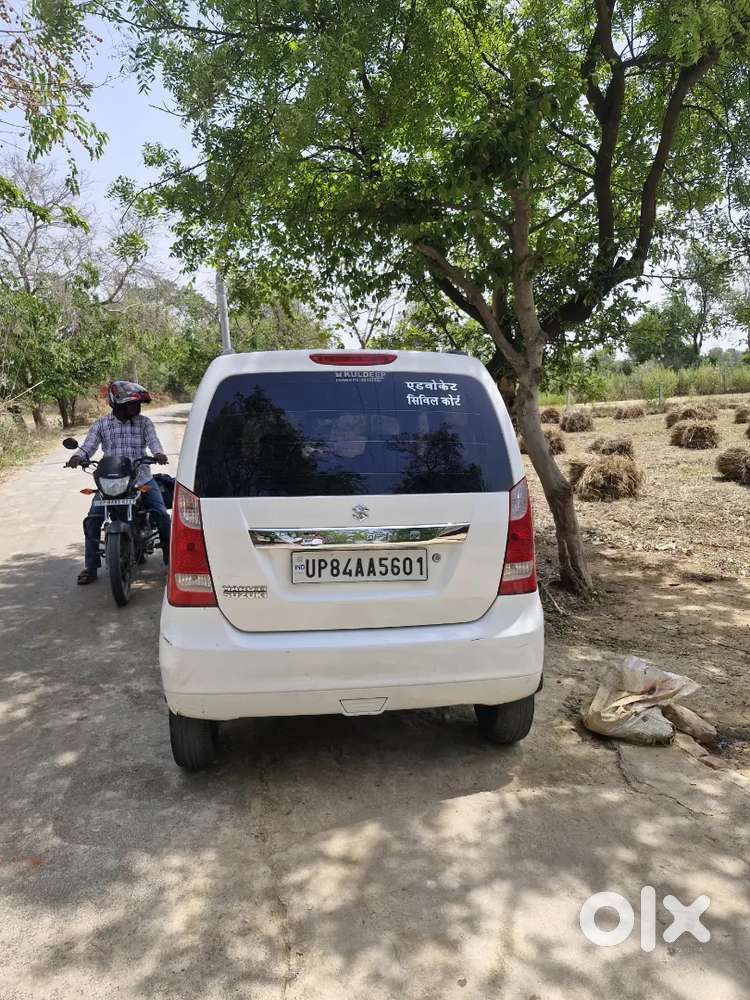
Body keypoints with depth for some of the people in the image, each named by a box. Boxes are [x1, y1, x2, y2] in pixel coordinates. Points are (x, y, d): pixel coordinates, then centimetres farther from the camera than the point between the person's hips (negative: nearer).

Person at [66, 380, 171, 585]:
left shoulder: (143, 422, 5)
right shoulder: (102, 424, 5)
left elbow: (153, 440, -9)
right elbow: (89, 445, -2)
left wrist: (158, 453, -32)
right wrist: (78, 457, -24)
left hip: (141, 478, 0)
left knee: (162, 516, -11)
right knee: (92, 520, -8)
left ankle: (171, 560, 3)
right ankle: (91, 566, 6)